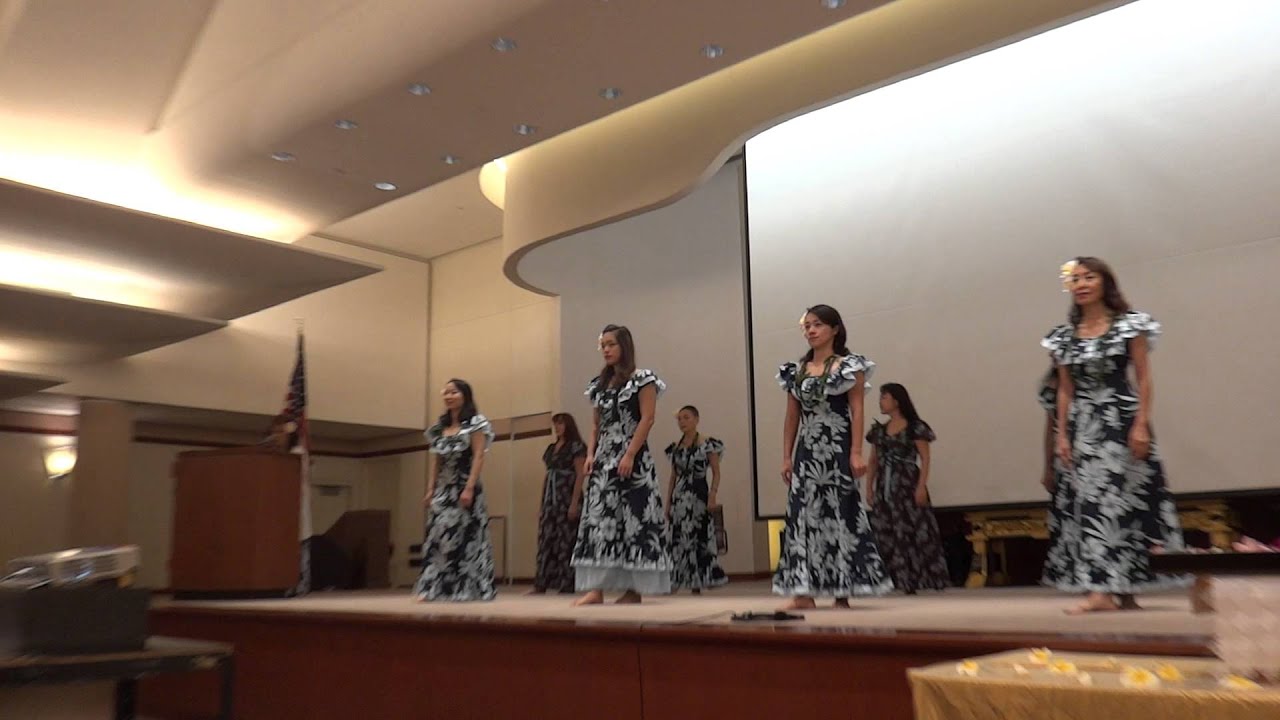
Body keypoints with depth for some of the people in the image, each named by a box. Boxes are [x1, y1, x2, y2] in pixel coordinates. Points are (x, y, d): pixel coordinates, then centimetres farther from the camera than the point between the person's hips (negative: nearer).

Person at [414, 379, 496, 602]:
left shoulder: (475, 423, -2)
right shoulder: (440, 427, 15)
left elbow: (478, 457, -10)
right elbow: (436, 461, 15)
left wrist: (469, 488, -18)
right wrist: (430, 489, 7)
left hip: (464, 487, -6)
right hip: (443, 490, 6)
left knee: (464, 537, -4)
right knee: (437, 537, 0)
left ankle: (464, 589, 1)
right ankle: (433, 588, 3)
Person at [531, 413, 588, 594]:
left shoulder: (576, 446, -4)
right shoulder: (551, 448, 17)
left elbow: (580, 475, -10)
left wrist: (574, 503, -17)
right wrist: (542, 504, 14)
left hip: (567, 499, -7)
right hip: (550, 499, 7)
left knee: (566, 541, -4)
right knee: (545, 540, 4)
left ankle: (566, 585, 2)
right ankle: (540, 585, 6)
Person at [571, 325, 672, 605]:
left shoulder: (642, 379, -3)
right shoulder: (599, 384, 16)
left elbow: (647, 419, -10)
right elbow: (596, 424, 17)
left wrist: (629, 455, -17)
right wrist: (590, 454, 2)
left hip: (632, 457, -6)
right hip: (604, 458, 6)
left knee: (634, 518, -6)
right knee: (597, 518, -2)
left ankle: (634, 589, 0)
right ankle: (596, 588, -2)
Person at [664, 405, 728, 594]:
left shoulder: (707, 444, -1)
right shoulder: (675, 447, 13)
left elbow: (716, 473, -3)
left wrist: (712, 496, -15)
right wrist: (668, 503, 12)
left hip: (699, 495, -5)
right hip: (679, 498, 5)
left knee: (700, 537, -5)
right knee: (680, 539, 2)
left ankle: (698, 584, 0)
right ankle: (682, 581, 8)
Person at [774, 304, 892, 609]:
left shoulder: (849, 366, -1)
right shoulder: (796, 371, 12)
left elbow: (857, 411, -6)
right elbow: (792, 417, 12)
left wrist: (856, 452, -15)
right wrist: (786, 456, 8)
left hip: (837, 448, -4)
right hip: (807, 450, 5)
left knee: (840, 513, -2)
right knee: (803, 514, 0)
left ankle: (842, 591, 6)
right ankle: (804, 591, 4)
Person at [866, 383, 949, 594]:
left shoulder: (915, 428, -2)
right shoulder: (879, 430, 14)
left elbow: (925, 459, -5)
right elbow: (873, 461, 15)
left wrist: (921, 485, -13)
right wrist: (869, 486, 7)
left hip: (907, 484, -5)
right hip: (885, 487, 5)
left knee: (912, 529, -6)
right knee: (885, 533, 0)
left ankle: (913, 580, 0)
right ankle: (897, 579, 4)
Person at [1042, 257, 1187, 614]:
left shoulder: (1130, 324, 0)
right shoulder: (1065, 336, 10)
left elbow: (1144, 379, -3)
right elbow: (1065, 390, 11)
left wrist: (1141, 424, -12)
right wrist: (1061, 434, 5)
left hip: (1121, 421, -4)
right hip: (1083, 427, 4)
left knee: (1122, 499, -6)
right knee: (1090, 503, 1)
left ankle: (1121, 588, -5)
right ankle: (1104, 588, 3)